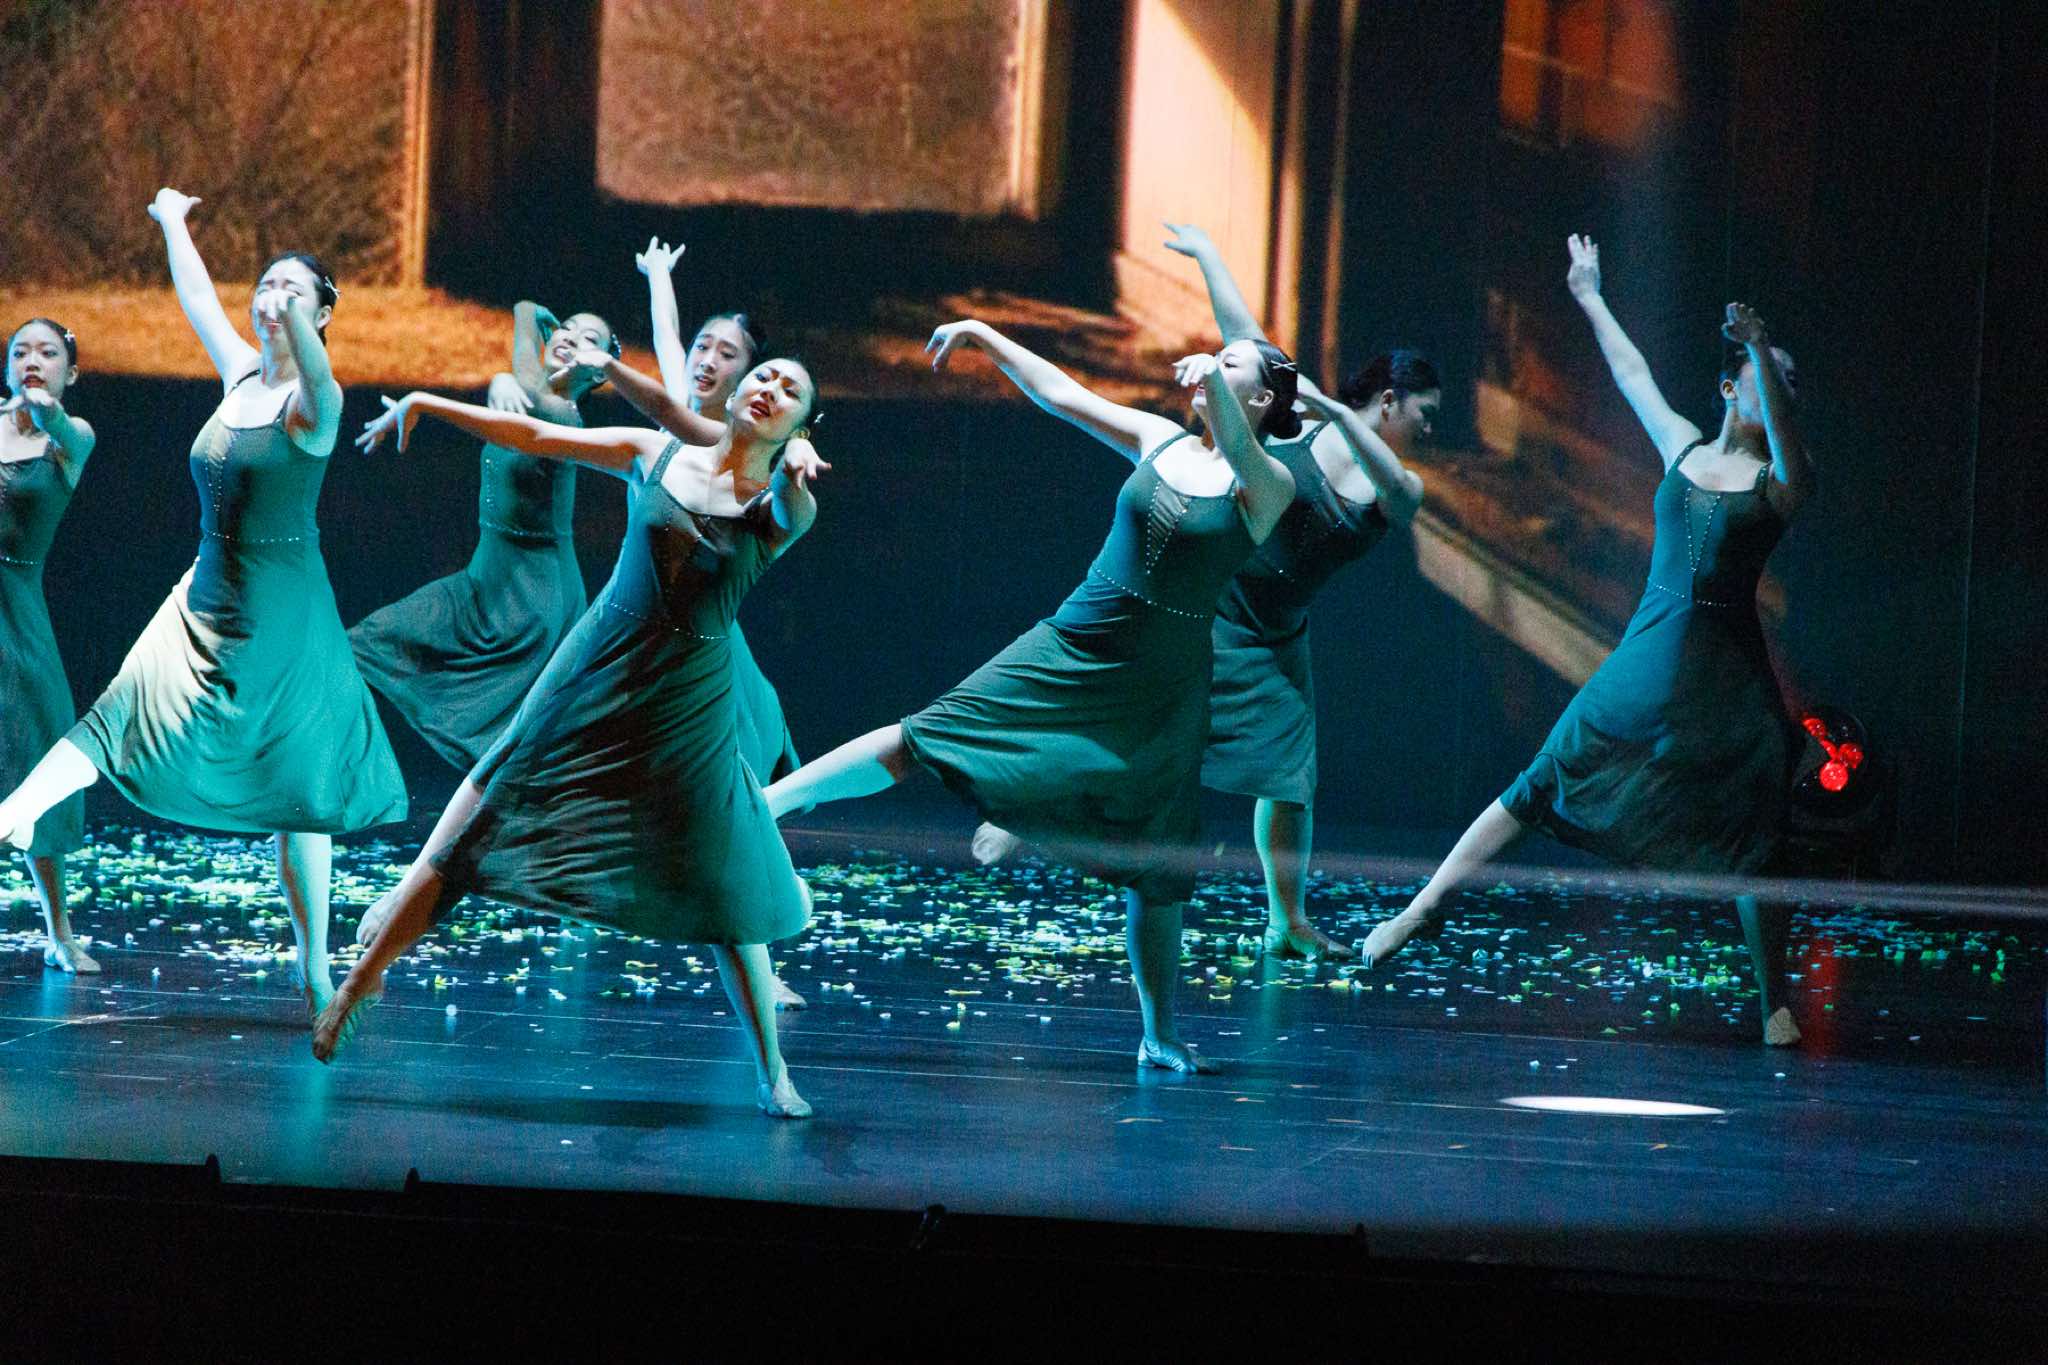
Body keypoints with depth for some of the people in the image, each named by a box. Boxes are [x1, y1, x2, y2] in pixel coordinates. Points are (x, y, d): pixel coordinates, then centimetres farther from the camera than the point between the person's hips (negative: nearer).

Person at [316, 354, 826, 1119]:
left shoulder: (778, 508, -1)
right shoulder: (653, 455, 3)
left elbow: (795, 510, -25)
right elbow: (532, 436, 8)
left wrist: (794, 480, -47)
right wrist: (427, 404, 5)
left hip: (688, 712, -1)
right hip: (594, 680, 1)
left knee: (725, 890, -1)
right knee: (465, 839, 1)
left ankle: (772, 1074, 10)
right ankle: (356, 986, 14)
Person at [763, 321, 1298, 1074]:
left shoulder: (1268, 487, -6)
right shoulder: (1161, 441, 6)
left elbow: (1240, 453, -29)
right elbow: (1062, 394, 10)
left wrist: (1214, 387, -44)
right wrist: (985, 336, 5)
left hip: (1159, 687, -3)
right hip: (1072, 646, 3)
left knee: (1155, 865, 3)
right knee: (923, 739, -6)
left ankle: (1160, 1035, 14)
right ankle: (762, 803, -4)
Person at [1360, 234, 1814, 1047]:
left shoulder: (1781, 479, -1)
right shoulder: (1683, 450, 9)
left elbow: (1784, 427, -23)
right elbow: (1634, 377, 22)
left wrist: (1762, 349, -37)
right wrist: (1591, 300, 31)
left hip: (1727, 683, -3)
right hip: (1648, 660, 3)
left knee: (1752, 843, -2)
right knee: (1543, 785, 4)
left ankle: (1775, 1002, 5)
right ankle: (1424, 909, 6)